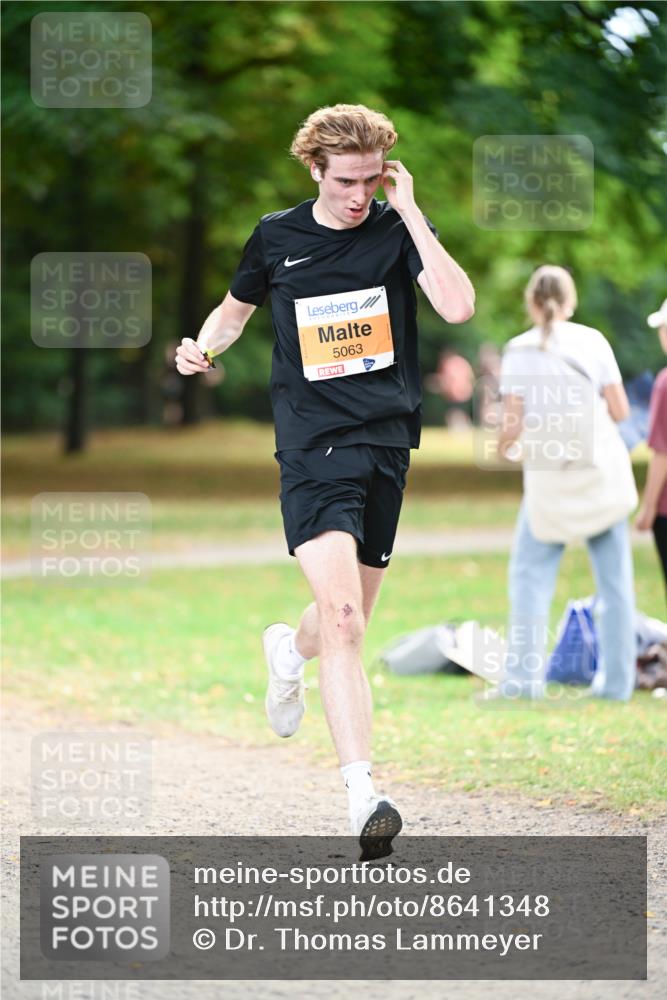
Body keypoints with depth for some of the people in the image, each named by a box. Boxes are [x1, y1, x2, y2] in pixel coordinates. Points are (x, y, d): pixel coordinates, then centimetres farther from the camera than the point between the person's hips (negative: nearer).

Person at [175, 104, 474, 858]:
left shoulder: (397, 230, 2)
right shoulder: (276, 237, 5)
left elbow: (457, 306, -15)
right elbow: (235, 308, 22)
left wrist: (410, 213, -14)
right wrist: (203, 347, 1)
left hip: (386, 442, 2)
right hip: (313, 446, -2)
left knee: (349, 618, 14)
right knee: (342, 615, -19)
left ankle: (290, 648, 53)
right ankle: (362, 796, -24)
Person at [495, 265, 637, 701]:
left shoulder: (519, 350, -5)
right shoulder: (593, 341, -2)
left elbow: (513, 424, -8)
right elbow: (620, 410, -2)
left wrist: (502, 447, 13)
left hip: (547, 478, -1)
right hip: (602, 470, 1)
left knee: (530, 574, 7)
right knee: (614, 577, 7)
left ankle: (524, 677, 0)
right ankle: (617, 679, 7)